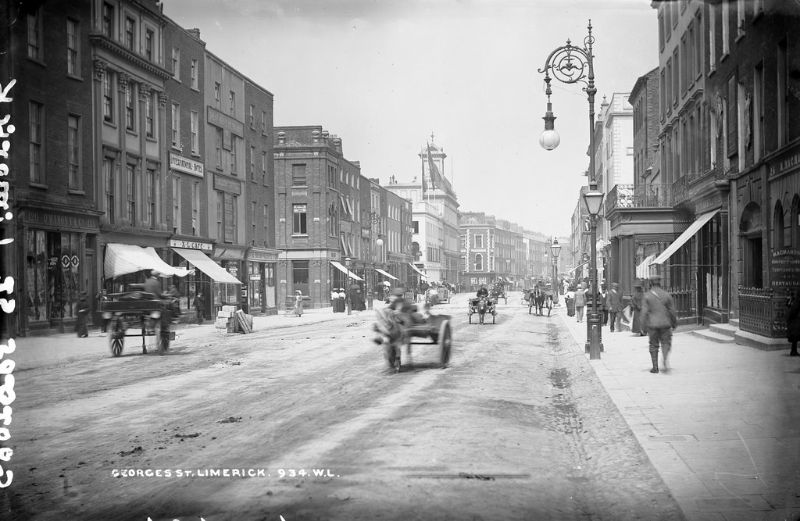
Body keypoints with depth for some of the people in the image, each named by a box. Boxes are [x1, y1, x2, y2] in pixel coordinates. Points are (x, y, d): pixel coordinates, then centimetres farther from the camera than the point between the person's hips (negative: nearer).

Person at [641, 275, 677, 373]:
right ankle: (665, 358, -19)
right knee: (666, 343, 10)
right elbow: (671, 311, 4)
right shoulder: (666, 295, 1)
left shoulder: (647, 296, -4)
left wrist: (644, 325, -2)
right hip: (665, 323, 1)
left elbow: (644, 312, -8)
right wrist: (674, 323, 16)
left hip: (652, 324, -1)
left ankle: (655, 367, 8)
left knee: (653, 345, 8)